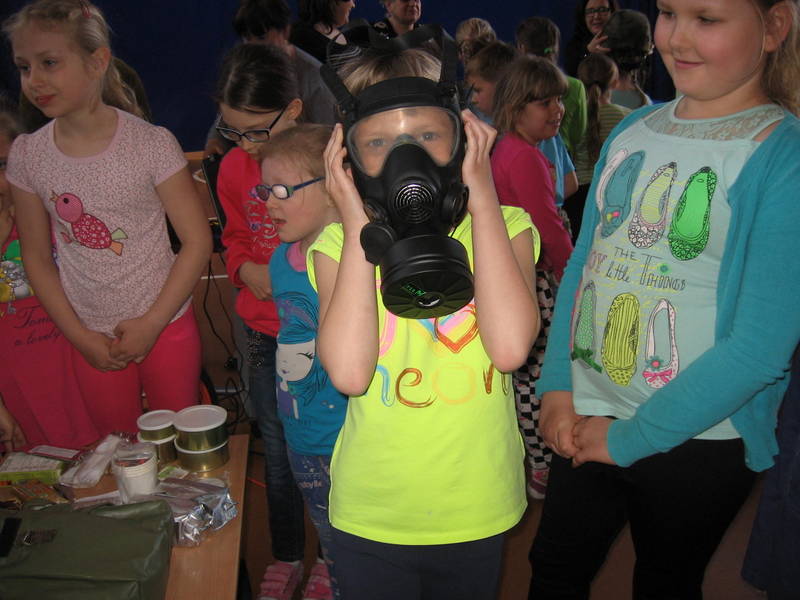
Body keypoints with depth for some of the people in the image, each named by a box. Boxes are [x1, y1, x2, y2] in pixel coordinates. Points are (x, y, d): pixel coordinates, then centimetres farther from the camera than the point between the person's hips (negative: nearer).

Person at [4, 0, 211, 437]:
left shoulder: (151, 143, -14)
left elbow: (197, 240, -11)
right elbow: (37, 258, 3)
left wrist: (152, 324, -12)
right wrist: (80, 336, -3)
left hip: (165, 324, -3)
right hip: (90, 337, 3)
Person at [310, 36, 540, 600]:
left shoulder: (505, 227, -7)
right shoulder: (338, 243, -9)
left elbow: (510, 348, -25)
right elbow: (349, 372, -25)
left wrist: (482, 200, -21)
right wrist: (359, 225, -22)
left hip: (479, 510, 1)